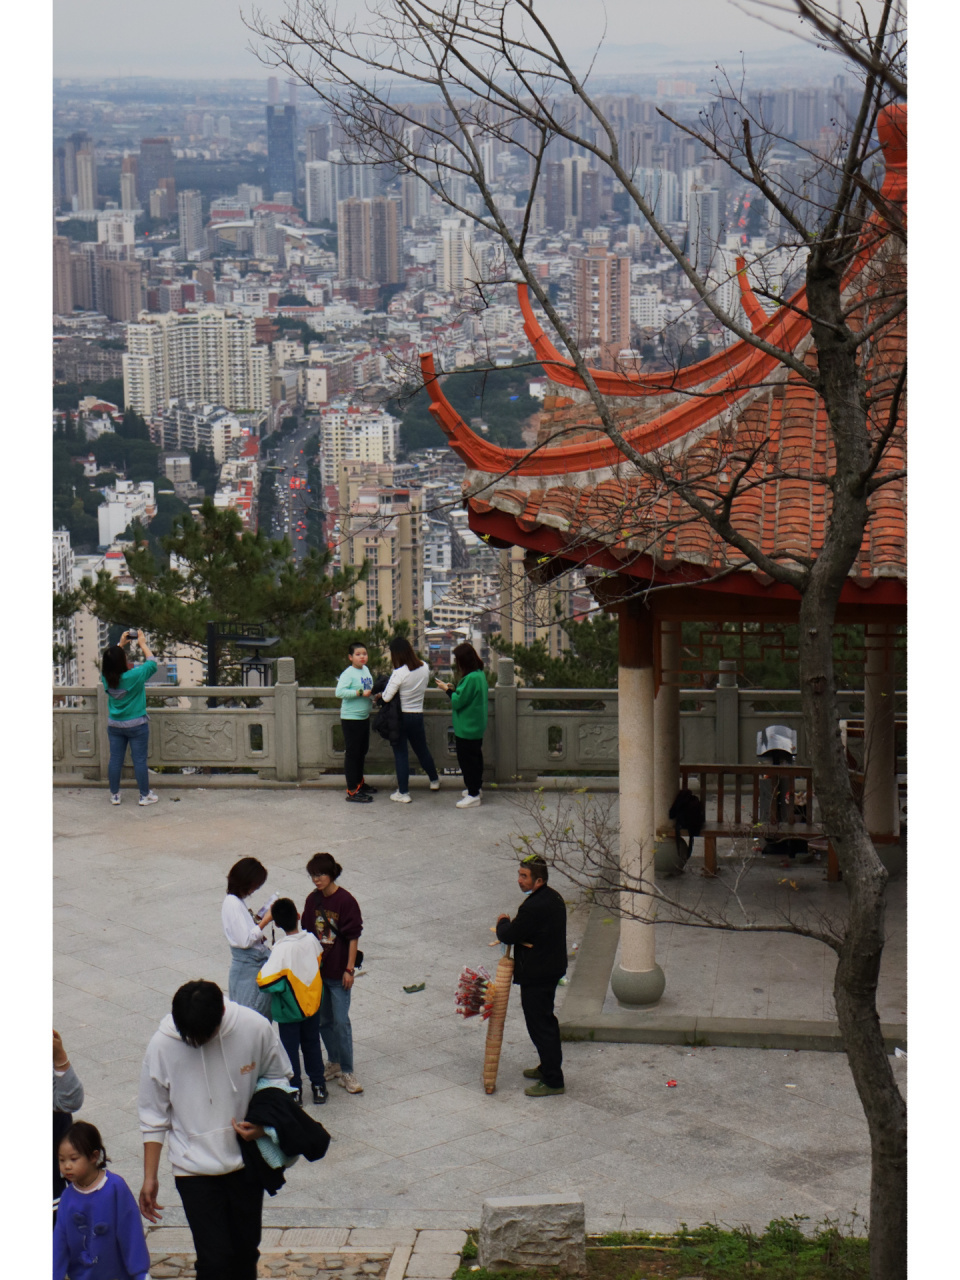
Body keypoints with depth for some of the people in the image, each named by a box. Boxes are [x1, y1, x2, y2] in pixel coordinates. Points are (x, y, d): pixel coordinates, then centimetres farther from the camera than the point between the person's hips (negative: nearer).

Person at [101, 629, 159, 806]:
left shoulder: (106, 677, -9)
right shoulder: (134, 676, -22)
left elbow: (108, 662, 14)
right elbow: (152, 663, -7)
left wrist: (121, 644, 16)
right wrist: (143, 644, 4)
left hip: (114, 726, 4)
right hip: (136, 725, -4)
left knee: (115, 759, 11)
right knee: (140, 760, 5)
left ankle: (114, 795, 18)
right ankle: (145, 795, 13)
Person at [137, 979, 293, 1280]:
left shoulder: (255, 1028, -17)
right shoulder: (162, 1046, -18)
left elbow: (278, 1080, 2)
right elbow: (153, 1117, -5)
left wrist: (264, 1123, -15)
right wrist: (149, 1178, -4)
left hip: (245, 1159, 2)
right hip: (195, 1168, -2)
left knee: (246, 1248, 18)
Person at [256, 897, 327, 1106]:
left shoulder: (282, 949, -27)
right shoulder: (312, 939, -13)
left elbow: (265, 981, -31)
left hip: (289, 1010, -4)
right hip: (312, 1004, 4)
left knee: (290, 1049, 13)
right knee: (312, 1045, 20)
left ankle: (294, 1091, 23)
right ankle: (318, 1087, 28)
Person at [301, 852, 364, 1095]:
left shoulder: (346, 901, -14)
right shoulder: (313, 900, 3)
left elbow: (353, 937, -11)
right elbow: (308, 933, 10)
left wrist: (349, 969, -13)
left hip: (338, 972, -5)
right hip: (317, 970, 5)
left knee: (341, 1022, -5)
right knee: (323, 1019, 14)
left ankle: (346, 1072, 3)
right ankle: (334, 1063, 29)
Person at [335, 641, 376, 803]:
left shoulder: (366, 670, 9)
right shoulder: (348, 674, -17)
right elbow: (340, 692, -29)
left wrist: (373, 693, 3)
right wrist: (360, 693, -27)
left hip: (364, 717, 9)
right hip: (350, 718, -9)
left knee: (362, 751, 20)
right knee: (352, 753, -4)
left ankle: (360, 783, 36)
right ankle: (352, 791, -1)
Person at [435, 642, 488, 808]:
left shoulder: (471, 678, -25)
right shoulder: (480, 674, 7)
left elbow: (458, 702, -22)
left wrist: (447, 689, -9)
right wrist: (454, 689, 4)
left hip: (467, 728, -10)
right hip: (477, 726, 10)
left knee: (467, 759, -2)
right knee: (475, 757, 20)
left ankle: (473, 795, 2)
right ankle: (475, 788, 32)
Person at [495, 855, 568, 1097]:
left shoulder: (533, 908, -28)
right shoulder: (553, 898, 4)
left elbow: (508, 936, -21)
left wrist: (503, 922, 0)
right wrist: (511, 926, -3)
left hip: (535, 975, -10)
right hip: (552, 967, 10)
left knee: (539, 1025, -1)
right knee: (546, 1020, 23)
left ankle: (553, 1081, 5)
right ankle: (549, 1067, 37)